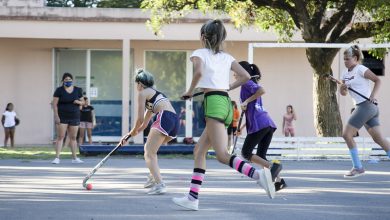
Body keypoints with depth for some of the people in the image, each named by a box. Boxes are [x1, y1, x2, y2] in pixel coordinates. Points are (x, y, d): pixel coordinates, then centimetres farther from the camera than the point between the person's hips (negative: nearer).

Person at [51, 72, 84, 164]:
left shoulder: (77, 90, 3)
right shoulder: (59, 90, -6)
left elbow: (82, 102, 9)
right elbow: (54, 104, -9)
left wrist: (78, 102, -14)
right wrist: (56, 116, -18)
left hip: (74, 117, 3)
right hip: (62, 117, -3)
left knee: (73, 137, 9)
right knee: (60, 137, -8)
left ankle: (75, 158, 16)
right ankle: (57, 158, -11)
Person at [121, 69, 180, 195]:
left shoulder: (143, 93, 8)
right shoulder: (154, 93, 34)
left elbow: (140, 119, 2)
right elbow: (145, 123, 35)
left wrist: (133, 131, 20)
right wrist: (129, 135, 36)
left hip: (165, 118, -9)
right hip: (176, 121, 9)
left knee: (149, 153, -8)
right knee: (148, 148, 27)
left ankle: (159, 184, -25)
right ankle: (153, 177, 27)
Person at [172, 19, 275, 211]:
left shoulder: (200, 53, 3)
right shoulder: (227, 57, 19)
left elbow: (199, 72, -18)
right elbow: (245, 76, 11)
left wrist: (190, 91, -2)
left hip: (214, 102, -8)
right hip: (226, 102, 8)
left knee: (222, 155, -16)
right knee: (199, 150, 16)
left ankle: (258, 174, -39)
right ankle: (192, 198, 13)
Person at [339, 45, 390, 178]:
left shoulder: (360, 69, -7)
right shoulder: (346, 74, 17)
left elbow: (377, 80, -12)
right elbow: (343, 93, 20)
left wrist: (373, 95, -23)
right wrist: (342, 87, -2)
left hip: (366, 106, -9)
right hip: (366, 108, 9)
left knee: (347, 135, -7)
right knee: (378, 138, 4)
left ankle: (358, 168, -2)